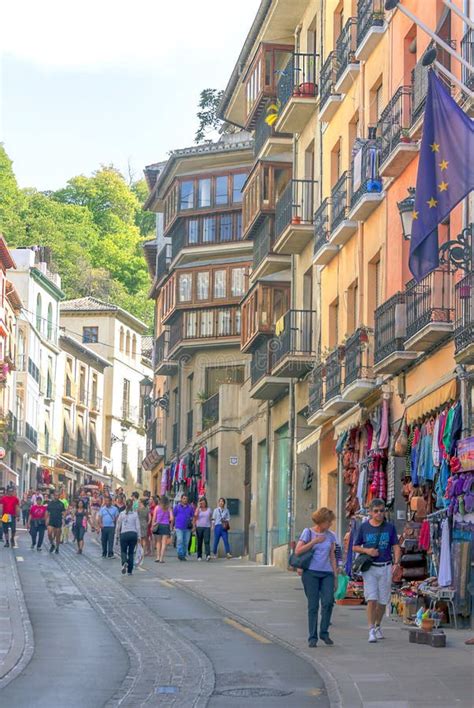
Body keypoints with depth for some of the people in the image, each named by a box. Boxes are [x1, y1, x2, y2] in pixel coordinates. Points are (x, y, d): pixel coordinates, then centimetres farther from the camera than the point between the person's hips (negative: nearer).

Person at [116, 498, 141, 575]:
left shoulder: (122, 514, -1)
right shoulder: (135, 514, 0)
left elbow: (118, 525, 2)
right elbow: (138, 526, 0)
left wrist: (118, 534, 12)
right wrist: (138, 536, 6)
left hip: (124, 534, -1)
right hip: (133, 534, 1)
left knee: (123, 551, 10)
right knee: (131, 552, 9)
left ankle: (124, 562, -21)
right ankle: (129, 570, 8)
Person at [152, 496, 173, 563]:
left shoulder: (157, 507, 2)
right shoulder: (168, 508, 1)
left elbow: (154, 518, 0)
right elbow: (172, 518, -4)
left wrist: (152, 526, 6)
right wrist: (171, 525, 11)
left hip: (158, 525, 1)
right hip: (166, 525, -1)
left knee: (158, 542, 13)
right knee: (164, 543, 1)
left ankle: (158, 557, 8)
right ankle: (161, 558, -4)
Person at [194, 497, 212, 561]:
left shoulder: (209, 510, 10)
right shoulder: (198, 509, 5)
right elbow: (195, 515, -13)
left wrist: (210, 525, 9)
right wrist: (198, 506, -9)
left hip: (207, 527, 0)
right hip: (199, 527, 0)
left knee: (207, 541, -14)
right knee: (199, 542, 6)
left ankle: (208, 555, -25)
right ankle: (199, 556, 15)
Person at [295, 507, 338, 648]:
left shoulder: (330, 536, 12)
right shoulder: (308, 532, 2)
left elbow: (332, 557, 16)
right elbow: (298, 551, -5)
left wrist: (335, 576, 12)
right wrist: (314, 541, -11)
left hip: (327, 573, 3)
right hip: (311, 573, -3)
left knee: (328, 602, -14)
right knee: (313, 605, -2)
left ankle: (324, 632, 3)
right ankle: (312, 637, 5)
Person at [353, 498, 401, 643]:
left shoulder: (390, 527, 5)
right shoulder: (364, 527, 4)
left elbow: (396, 547, 3)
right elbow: (355, 547, 10)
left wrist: (397, 562, -14)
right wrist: (367, 551, -10)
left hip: (385, 567, 1)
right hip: (369, 567, -1)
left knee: (383, 601, 8)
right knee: (371, 599, -12)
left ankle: (378, 626, 29)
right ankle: (371, 630, -12)